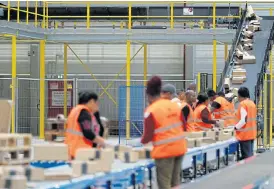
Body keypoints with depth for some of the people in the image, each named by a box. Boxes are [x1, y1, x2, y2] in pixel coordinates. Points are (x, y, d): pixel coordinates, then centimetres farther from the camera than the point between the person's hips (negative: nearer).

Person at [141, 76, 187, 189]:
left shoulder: (151, 111, -13)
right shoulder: (174, 105, 5)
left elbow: (148, 136, -12)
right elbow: (182, 126, 13)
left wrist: (143, 141, 9)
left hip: (164, 150, -6)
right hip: (179, 147, 6)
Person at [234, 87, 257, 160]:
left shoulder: (243, 104, -14)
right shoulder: (252, 103, 11)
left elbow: (243, 120, -20)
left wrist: (235, 128, -9)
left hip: (245, 134, -9)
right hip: (252, 133, 9)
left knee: (246, 156, -7)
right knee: (250, 155, 13)